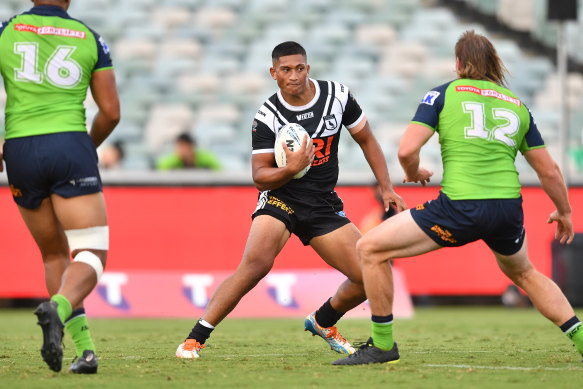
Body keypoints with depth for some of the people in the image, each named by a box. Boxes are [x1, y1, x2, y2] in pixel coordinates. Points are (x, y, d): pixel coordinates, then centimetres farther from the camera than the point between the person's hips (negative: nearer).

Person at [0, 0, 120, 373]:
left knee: (54, 255, 18)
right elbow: (111, 112, 6)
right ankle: (57, 309, -35)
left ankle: (84, 348, 8)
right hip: (70, 147, -2)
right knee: (93, 254, -3)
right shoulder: (91, 39, 7)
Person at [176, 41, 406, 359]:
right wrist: (291, 170, -29)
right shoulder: (267, 117, -11)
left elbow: (366, 140, 11)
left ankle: (323, 321, 25)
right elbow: (259, 176, -10)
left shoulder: (337, 95, -3)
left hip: (324, 203, 4)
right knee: (255, 265, -30)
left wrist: (387, 188, 6)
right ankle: (195, 339, -23)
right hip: (280, 197, -4)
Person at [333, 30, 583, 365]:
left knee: (370, 248, 6)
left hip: (460, 209, -5)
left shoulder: (444, 93, 6)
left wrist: (414, 173, 18)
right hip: (509, 209, 5)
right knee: (522, 273, 36)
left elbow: (407, 150, -5)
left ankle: (383, 344, 7)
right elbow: (549, 171, 21)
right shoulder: (518, 105, 18)